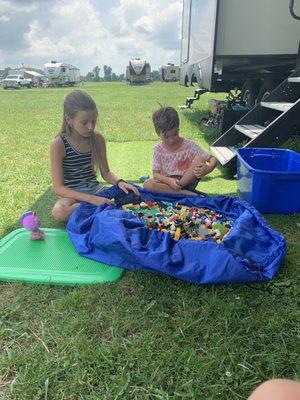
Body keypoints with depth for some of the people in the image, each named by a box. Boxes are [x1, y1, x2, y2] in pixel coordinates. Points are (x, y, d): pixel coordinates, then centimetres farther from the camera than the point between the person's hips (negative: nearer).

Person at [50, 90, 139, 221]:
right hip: (73, 195, -2)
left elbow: (106, 172, 6)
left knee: (129, 196, -19)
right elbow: (58, 187, -19)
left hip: (95, 190, 2)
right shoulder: (59, 145, -16)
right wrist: (91, 199, -32)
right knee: (59, 212, -36)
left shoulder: (98, 139, -4)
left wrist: (119, 182, -17)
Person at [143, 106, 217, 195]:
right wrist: (169, 181, -27)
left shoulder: (189, 145, -5)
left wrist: (207, 169, -30)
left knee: (199, 159, -22)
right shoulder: (158, 149, -2)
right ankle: (184, 192, -29)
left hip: (187, 182, -1)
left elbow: (213, 159, -6)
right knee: (147, 184, -30)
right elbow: (156, 174, -6)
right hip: (168, 182, 1)